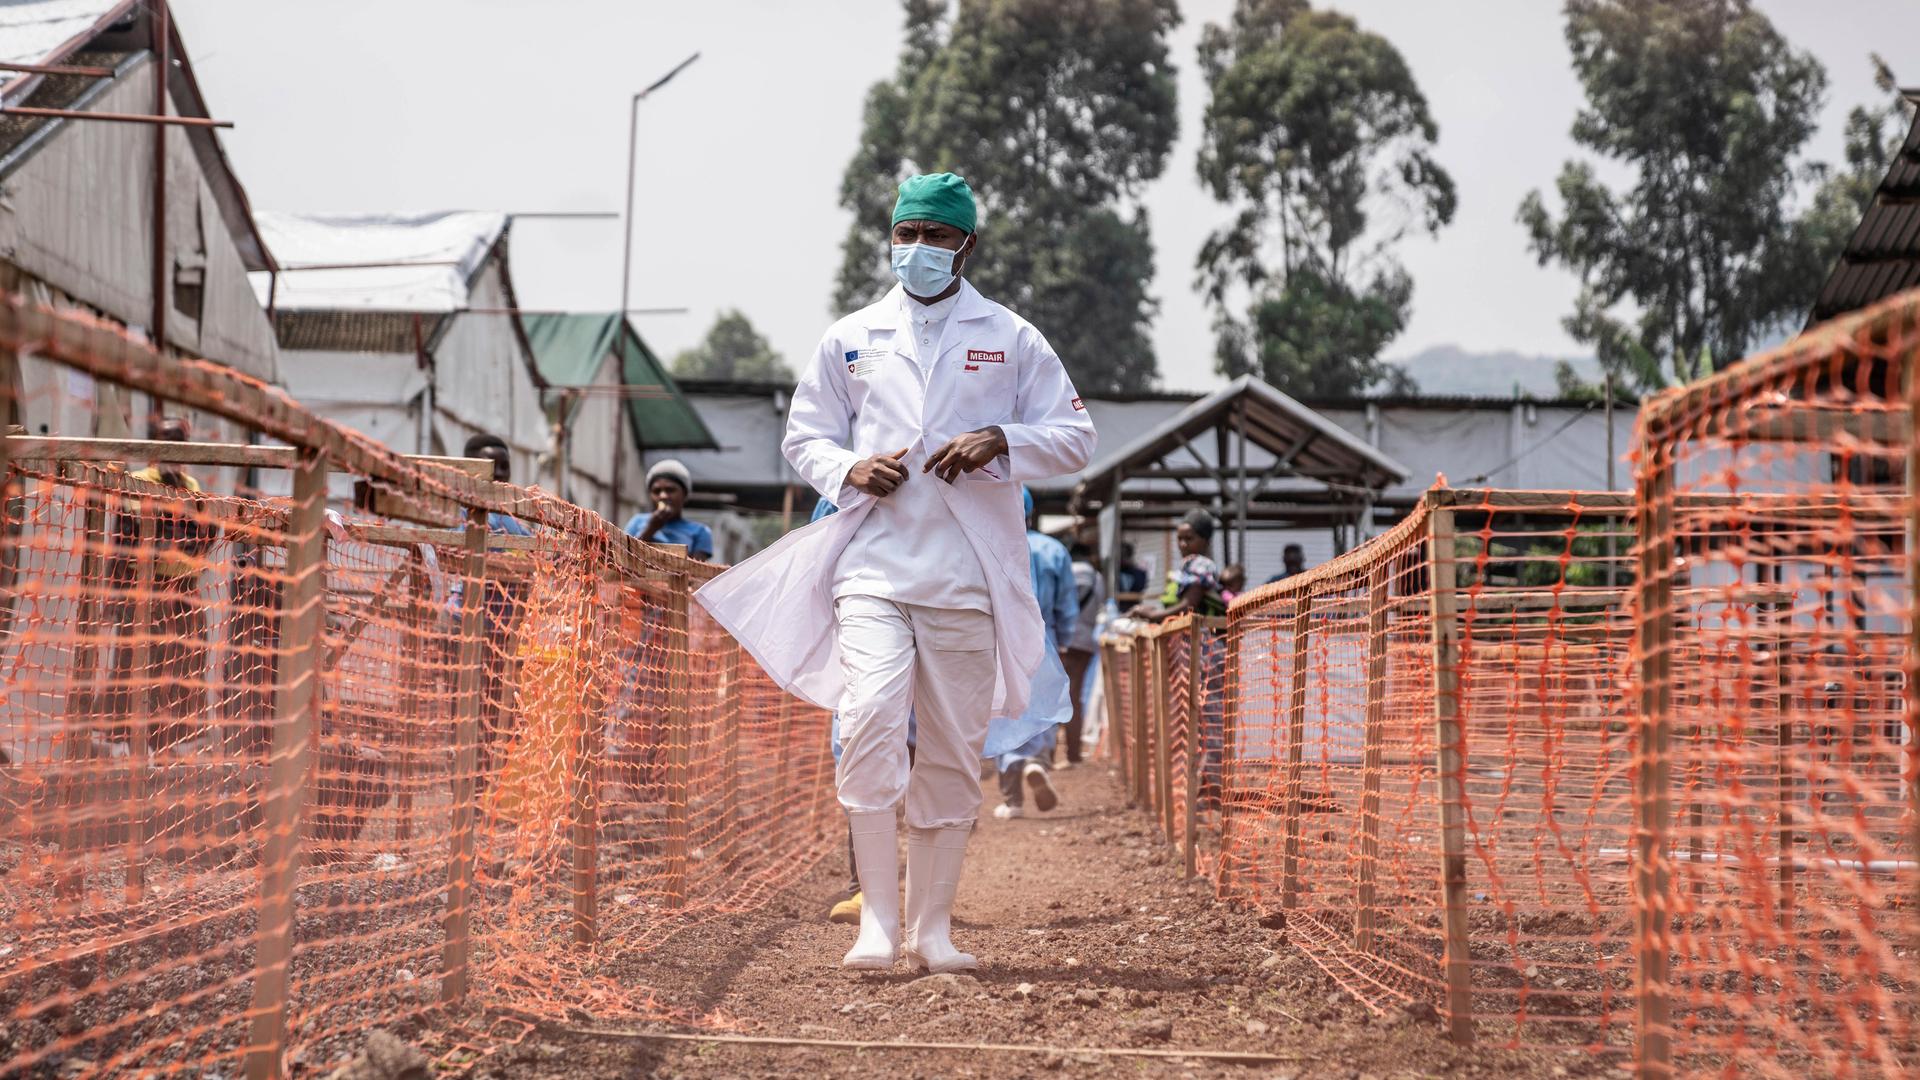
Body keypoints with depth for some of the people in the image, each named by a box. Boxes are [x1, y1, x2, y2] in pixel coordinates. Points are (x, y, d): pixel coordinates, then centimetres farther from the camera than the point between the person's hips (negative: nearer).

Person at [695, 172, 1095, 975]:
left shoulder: (1011, 340, 10)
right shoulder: (851, 338, 13)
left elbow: (1075, 437, 8)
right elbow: (804, 434, 18)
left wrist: (999, 443, -11)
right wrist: (849, 472, -4)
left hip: (968, 578, 0)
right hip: (873, 567, 0)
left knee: (953, 752, 3)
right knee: (871, 721, -19)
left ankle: (932, 928, 12)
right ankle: (876, 920, -14)